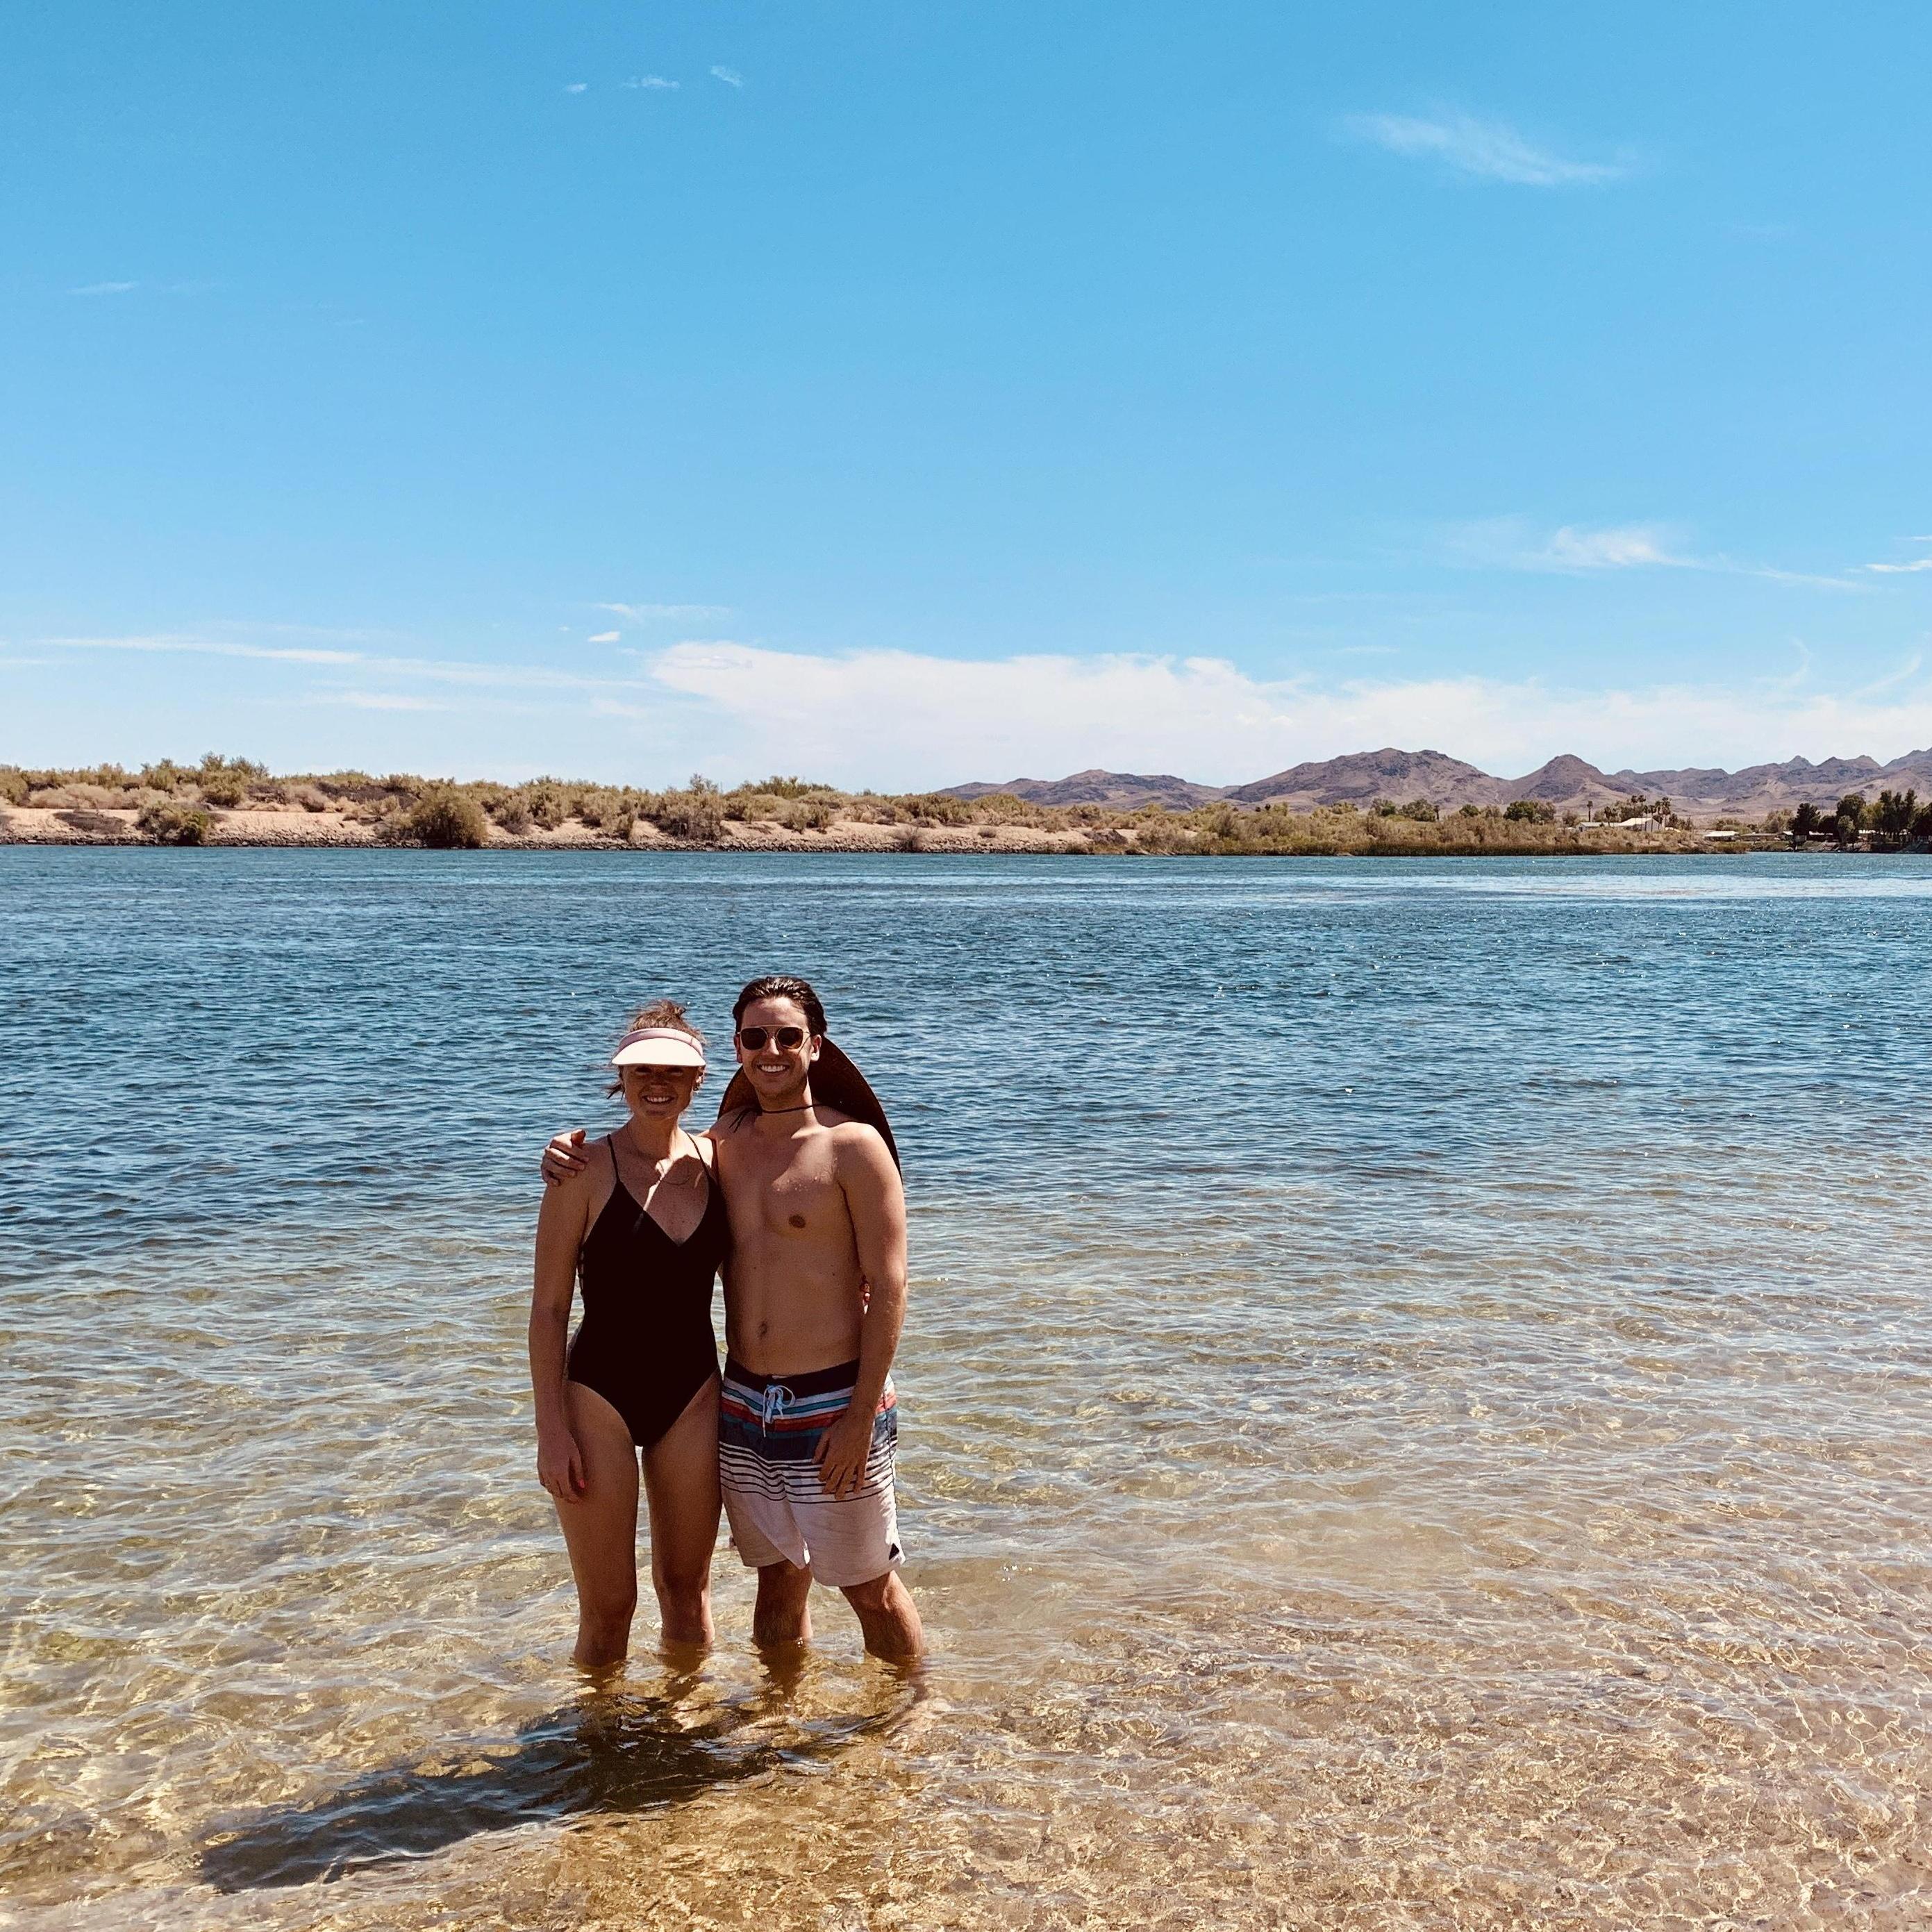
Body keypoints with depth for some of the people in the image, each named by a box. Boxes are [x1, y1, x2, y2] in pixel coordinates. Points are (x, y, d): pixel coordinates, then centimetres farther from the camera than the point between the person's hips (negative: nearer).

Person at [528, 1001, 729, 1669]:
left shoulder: (717, 1162, 1)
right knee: (607, 1608, 5)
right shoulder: (587, 1169, -11)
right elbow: (549, 1306, -9)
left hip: (693, 1395, 4)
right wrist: (552, 1429, -12)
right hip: (602, 1395, -4)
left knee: (688, 1590, 16)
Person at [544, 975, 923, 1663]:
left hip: (834, 1407, -5)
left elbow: (888, 1286, -12)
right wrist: (570, 1153, 0)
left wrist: (861, 1416, -16)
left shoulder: (852, 1145, -9)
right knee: (777, 1580, 18)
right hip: (744, 1405, 5)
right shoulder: (722, 1143, 6)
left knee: (872, 1589, 8)